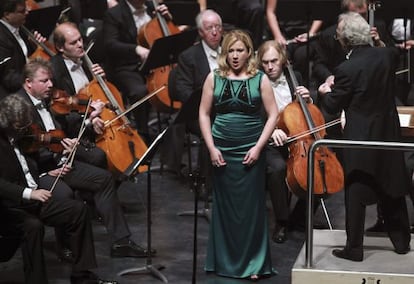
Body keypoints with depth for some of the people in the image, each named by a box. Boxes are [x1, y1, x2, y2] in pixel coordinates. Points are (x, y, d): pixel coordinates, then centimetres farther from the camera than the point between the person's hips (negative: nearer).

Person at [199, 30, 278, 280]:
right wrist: (211, 148, -4)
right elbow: (204, 114, 5)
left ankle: (253, 263, 9)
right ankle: (225, 262, 17)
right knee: (224, 205, 6)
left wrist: (258, 147, -9)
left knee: (251, 206, 0)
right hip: (221, 150, 1)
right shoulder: (214, 78, 3)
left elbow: (273, 115, -1)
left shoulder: (260, 79, 0)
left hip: (250, 150, -1)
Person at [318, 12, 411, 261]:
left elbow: (334, 106, -10)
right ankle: (401, 241, 27)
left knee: (356, 194, 4)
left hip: (360, 139, -5)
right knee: (393, 189, 17)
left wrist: (326, 92, 10)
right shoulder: (388, 56, -6)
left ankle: (354, 248, 9)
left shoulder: (347, 69, -20)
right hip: (389, 133, 5)